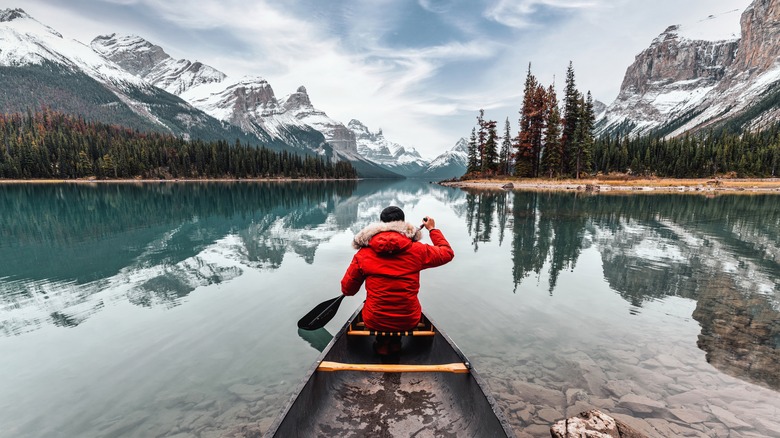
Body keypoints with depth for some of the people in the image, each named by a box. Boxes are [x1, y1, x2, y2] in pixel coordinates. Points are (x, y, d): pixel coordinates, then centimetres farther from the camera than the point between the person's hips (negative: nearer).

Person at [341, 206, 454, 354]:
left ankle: (382, 342, 23)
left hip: (374, 322, 0)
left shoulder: (363, 254, -9)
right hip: (409, 321, 0)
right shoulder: (417, 250, -9)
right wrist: (432, 229, 22)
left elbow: (347, 290, -1)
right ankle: (396, 342, 30)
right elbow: (447, 253, 9)